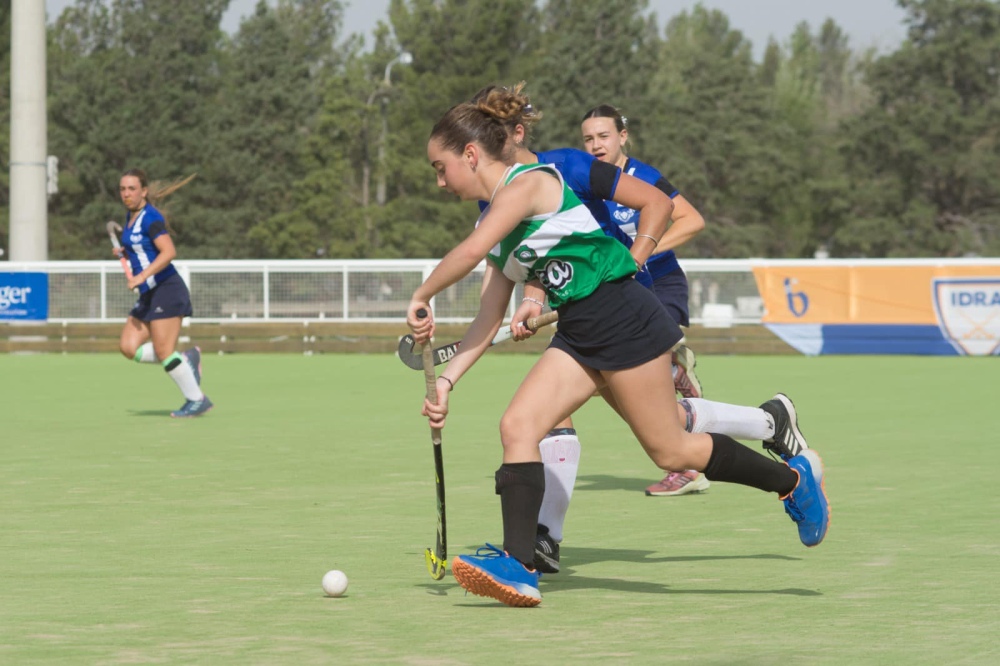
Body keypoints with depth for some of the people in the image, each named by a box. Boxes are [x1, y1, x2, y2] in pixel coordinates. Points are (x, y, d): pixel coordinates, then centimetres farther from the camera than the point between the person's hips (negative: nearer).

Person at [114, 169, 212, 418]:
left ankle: (197, 400, 2)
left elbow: (169, 252, -26)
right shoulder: (131, 216, 14)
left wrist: (141, 276, -30)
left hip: (166, 290, -9)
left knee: (163, 351, -9)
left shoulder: (150, 218, -14)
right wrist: (125, 252, 11)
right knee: (129, 347, 1)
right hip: (149, 295, 9)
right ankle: (187, 359, 11)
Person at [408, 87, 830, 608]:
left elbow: (471, 252, -31)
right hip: (578, 335, 9)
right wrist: (447, 379, 3)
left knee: (670, 450, 0)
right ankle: (519, 568, -12)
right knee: (517, 427, -8)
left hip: (622, 318, -9)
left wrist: (422, 298, -17)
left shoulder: (529, 183, -14)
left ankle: (792, 478, 20)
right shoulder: (495, 222, 14)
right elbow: (489, 320, 13)